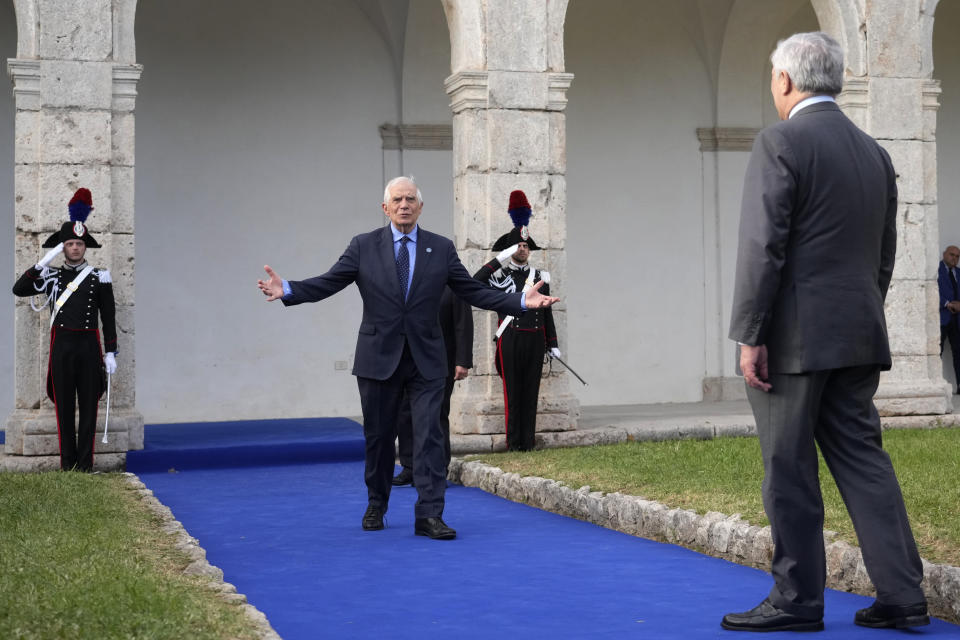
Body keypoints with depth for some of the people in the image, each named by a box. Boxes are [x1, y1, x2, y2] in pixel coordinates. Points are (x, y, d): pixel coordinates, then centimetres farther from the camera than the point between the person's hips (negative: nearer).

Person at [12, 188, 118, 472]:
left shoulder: (100, 278, 5)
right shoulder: (51, 275, 9)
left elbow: (109, 318, 4)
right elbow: (19, 289, -3)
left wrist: (111, 353, -2)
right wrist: (42, 262, -10)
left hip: (89, 346, -1)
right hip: (61, 345, 1)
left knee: (89, 405, 1)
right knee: (64, 406, 3)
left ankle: (85, 464, 6)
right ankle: (67, 463, 9)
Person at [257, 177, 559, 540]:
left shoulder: (441, 249, 4)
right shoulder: (364, 246, 1)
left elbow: (474, 292, 5)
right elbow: (327, 283, -4)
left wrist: (521, 302, -6)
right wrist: (287, 290, -21)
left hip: (425, 360, 0)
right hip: (379, 357, 0)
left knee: (429, 436, -6)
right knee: (378, 436, 11)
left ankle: (428, 516, -5)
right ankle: (376, 506, 30)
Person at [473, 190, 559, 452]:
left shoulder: (540, 277, 14)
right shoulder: (500, 275, 4)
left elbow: (547, 312, 15)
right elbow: (476, 281, -16)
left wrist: (553, 344, 12)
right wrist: (502, 257, -17)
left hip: (535, 340, 3)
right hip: (510, 340, -3)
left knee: (531, 391, 5)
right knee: (512, 392, -1)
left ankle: (528, 440, 10)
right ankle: (513, 442, 4)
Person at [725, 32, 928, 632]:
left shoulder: (780, 143, -10)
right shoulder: (874, 152, 14)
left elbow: (762, 246, -16)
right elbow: (884, 255, 17)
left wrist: (750, 336, -14)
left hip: (794, 338, -7)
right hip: (858, 337, 7)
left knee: (789, 471, 1)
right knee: (863, 459, 10)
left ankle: (798, 600, 8)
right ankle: (902, 596, 10)